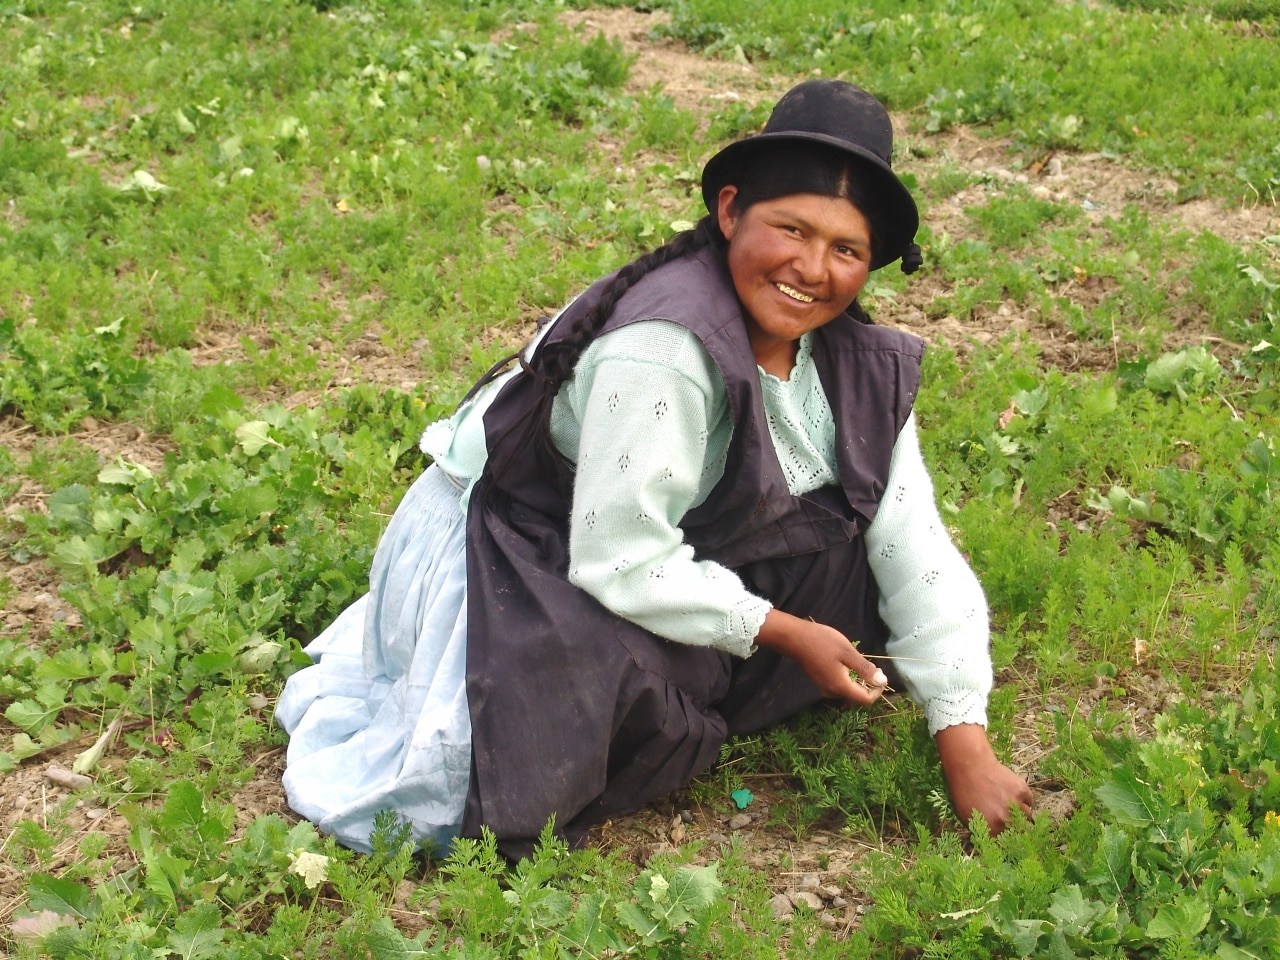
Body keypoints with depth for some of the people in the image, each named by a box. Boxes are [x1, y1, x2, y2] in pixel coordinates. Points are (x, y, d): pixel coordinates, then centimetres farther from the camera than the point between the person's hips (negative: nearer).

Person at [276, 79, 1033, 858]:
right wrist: (786, 633, -22)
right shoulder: (665, 349, -32)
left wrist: (967, 747, -10)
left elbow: (915, 549, -7)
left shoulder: (858, 364, -8)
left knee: (853, 549, -6)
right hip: (499, 558, -7)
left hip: (678, 547, 8)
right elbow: (622, 564, -30)